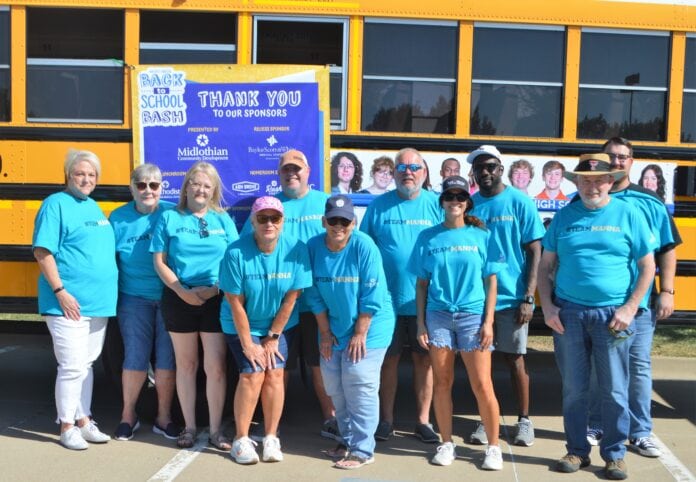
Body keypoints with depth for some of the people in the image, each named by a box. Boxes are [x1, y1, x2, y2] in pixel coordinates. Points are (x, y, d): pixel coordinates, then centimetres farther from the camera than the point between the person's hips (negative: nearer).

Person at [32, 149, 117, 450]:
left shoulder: (94, 208, 16)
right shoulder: (56, 204, -7)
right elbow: (42, 252, -14)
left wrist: (109, 290, 14)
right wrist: (60, 291, -19)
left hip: (99, 302, 8)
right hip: (69, 304, -7)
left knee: (87, 364, 15)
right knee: (72, 366, -4)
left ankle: (84, 420, 26)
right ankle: (67, 427, 10)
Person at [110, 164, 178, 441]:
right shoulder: (119, 218, 3)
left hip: (170, 298, 0)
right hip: (135, 299, 0)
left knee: (167, 358, 7)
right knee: (135, 358, 4)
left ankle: (163, 418, 22)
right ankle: (128, 415, 23)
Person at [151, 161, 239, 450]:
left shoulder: (223, 219, 5)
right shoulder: (170, 218, 4)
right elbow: (159, 262, 0)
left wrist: (215, 287, -13)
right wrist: (183, 291, -11)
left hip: (215, 301, 0)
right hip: (179, 299, 0)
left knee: (216, 366, 0)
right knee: (186, 364, 11)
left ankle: (215, 430, 12)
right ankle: (189, 426, 23)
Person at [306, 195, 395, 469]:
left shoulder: (364, 246, -19)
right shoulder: (314, 247, -6)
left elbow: (371, 296, -17)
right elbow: (315, 295, 0)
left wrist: (360, 334, -15)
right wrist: (325, 332, 0)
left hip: (368, 328, -5)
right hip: (334, 329, 6)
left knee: (359, 388, -8)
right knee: (335, 388, 12)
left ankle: (362, 450, 4)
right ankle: (348, 441, 29)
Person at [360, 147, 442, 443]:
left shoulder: (436, 205, 2)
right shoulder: (379, 206, 2)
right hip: (387, 300, 0)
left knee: (424, 359, 9)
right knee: (389, 359, 9)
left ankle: (423, 420, 23)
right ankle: (386, 419, 23)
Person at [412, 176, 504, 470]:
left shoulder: (481, 236, 3)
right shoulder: (428, 237, 5)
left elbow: (491, 281, 4)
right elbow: (422, 283, 7)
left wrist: (488, 321, -4)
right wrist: (420, 322, 1)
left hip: (473, 316, -1)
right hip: (438, 316, 1)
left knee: (482, 385, -2)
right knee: (442, 383, 6)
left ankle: (494, 447, 12)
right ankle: (446, 443, 20)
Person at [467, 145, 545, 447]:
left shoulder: (519, 202, -5)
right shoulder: (468, 205, 3)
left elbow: (535, 252, -5)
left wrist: (528, 298, -11)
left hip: (511, 299, -3)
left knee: (514, 359, 8)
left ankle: (524, 419, 24)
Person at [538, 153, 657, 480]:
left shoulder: (628, 214, 1)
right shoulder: (564, 216, 6)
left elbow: (647, 267, 2)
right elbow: (546, 265, 9)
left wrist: (629, 308, -7)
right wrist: (547, 306, -2)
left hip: (612, 314, -1)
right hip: (568, 313, 2)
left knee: (614, 391, 6)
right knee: (573, 389, 9)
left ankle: (614, 454, 20)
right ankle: (577, 451, 23)